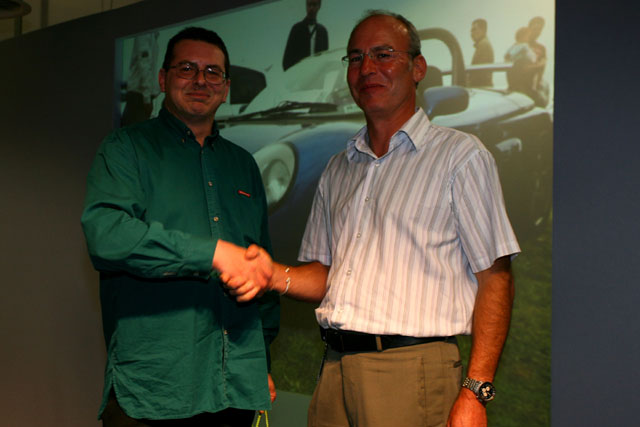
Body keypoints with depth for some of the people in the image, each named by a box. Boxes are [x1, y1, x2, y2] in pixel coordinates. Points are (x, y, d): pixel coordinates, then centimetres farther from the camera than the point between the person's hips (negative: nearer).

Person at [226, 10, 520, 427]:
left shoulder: (461, 154, -1)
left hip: (413, 367, -5)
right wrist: (276, 275, -2)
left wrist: (475, 393, -14)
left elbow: (495, 276, -7)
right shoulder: (339, 169, 17)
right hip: (336, 369, 5)